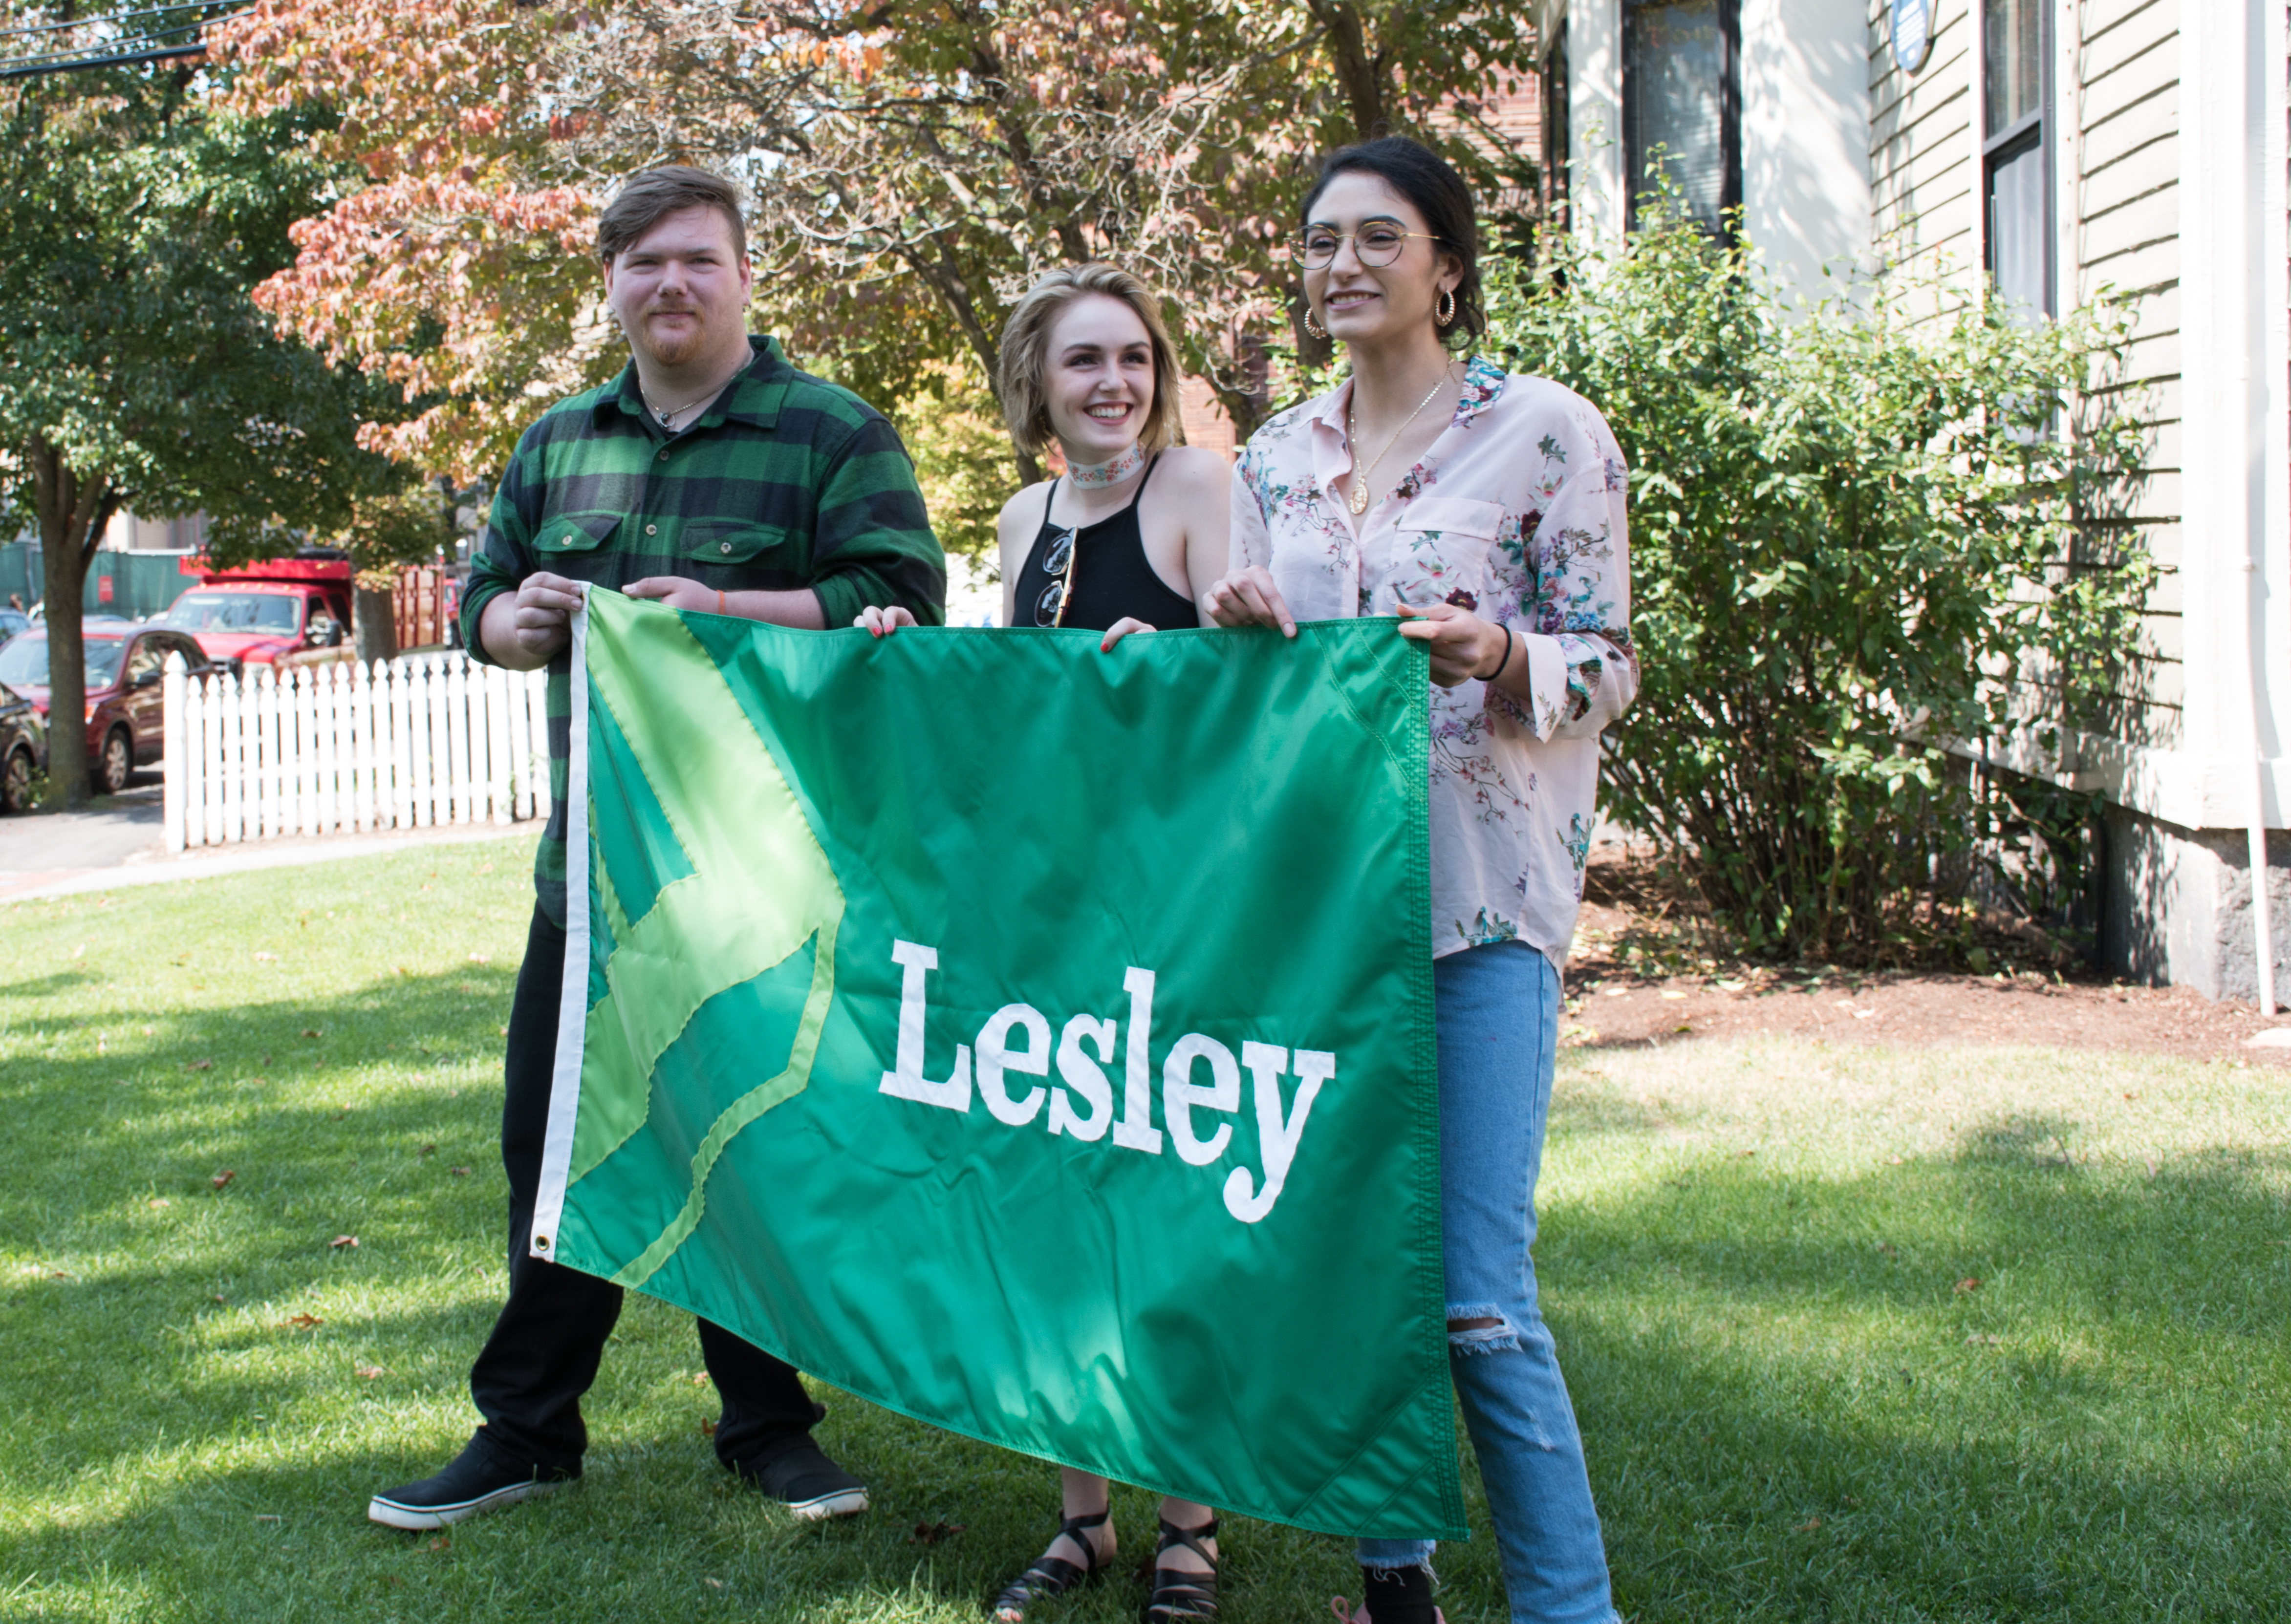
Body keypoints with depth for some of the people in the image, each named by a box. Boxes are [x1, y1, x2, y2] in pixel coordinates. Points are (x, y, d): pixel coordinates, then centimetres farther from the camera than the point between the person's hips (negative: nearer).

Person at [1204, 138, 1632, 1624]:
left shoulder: (1549, 431, 0)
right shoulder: (1278, 455, 14)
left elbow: (1608, 664, -1)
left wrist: (1496, 655, -20)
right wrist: (1230, 627, -2)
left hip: (1478, 900, -5)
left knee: (1477, 1301, -11)